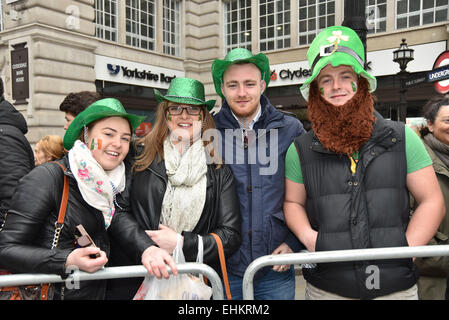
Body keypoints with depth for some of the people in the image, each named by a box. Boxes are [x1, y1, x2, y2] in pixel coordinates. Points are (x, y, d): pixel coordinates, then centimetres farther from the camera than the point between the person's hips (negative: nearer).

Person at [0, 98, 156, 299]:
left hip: (97, 290, 6)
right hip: (50, 292, -6)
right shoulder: (47, 177, -18)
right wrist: (67, 261, -32)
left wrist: (147, 249, -34)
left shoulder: (116, 182, 0)